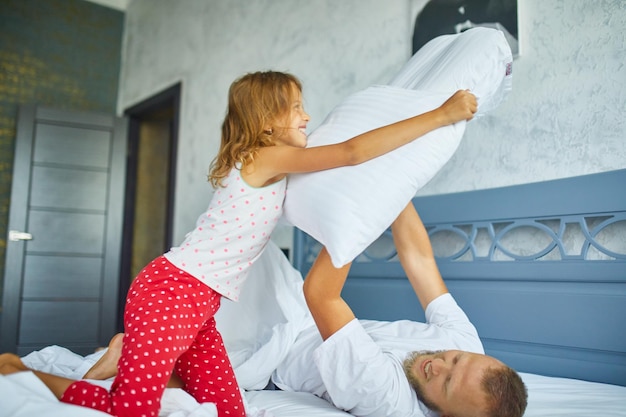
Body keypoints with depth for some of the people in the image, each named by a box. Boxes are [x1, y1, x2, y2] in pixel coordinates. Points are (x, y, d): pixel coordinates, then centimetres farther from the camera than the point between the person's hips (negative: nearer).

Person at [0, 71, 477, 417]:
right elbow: (352, 152, -22)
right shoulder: (266, 157, -12)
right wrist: (441, 115, -18)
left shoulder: (267, 169, 16)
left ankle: (127, 361, 21)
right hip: (170, 290, -9)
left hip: (198, 304, 9)